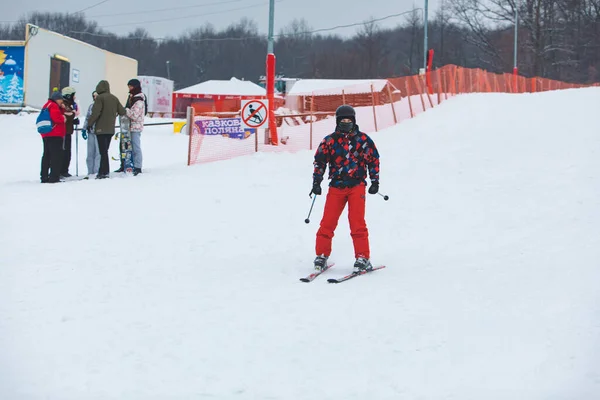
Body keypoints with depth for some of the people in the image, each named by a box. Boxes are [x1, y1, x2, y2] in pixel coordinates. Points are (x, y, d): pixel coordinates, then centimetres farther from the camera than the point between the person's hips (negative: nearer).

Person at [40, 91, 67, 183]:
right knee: (56, 156, -9)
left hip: (46, 135, 10)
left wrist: (62, 108, 5)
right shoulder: (53, 106, -10)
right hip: (55, 135, -10)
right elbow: (56, 117, -23)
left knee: (47, 156, 14)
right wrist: (63, 118, -4)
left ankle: (44, 176, 17)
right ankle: (54, 177, -14)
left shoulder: (47, 105, 22)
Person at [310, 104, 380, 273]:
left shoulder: (363, 139, 5)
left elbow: (373, 160, 10)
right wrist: (316, 182, 4)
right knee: (327, 222, -2)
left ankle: (363, 258, -6)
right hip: (336, 186, 2)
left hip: (356, 186, -2)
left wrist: (375, 182, 4)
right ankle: (321, 255, 10)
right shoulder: (329, 141, 6)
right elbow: (319, 161, 11)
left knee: (357, 222, -11)